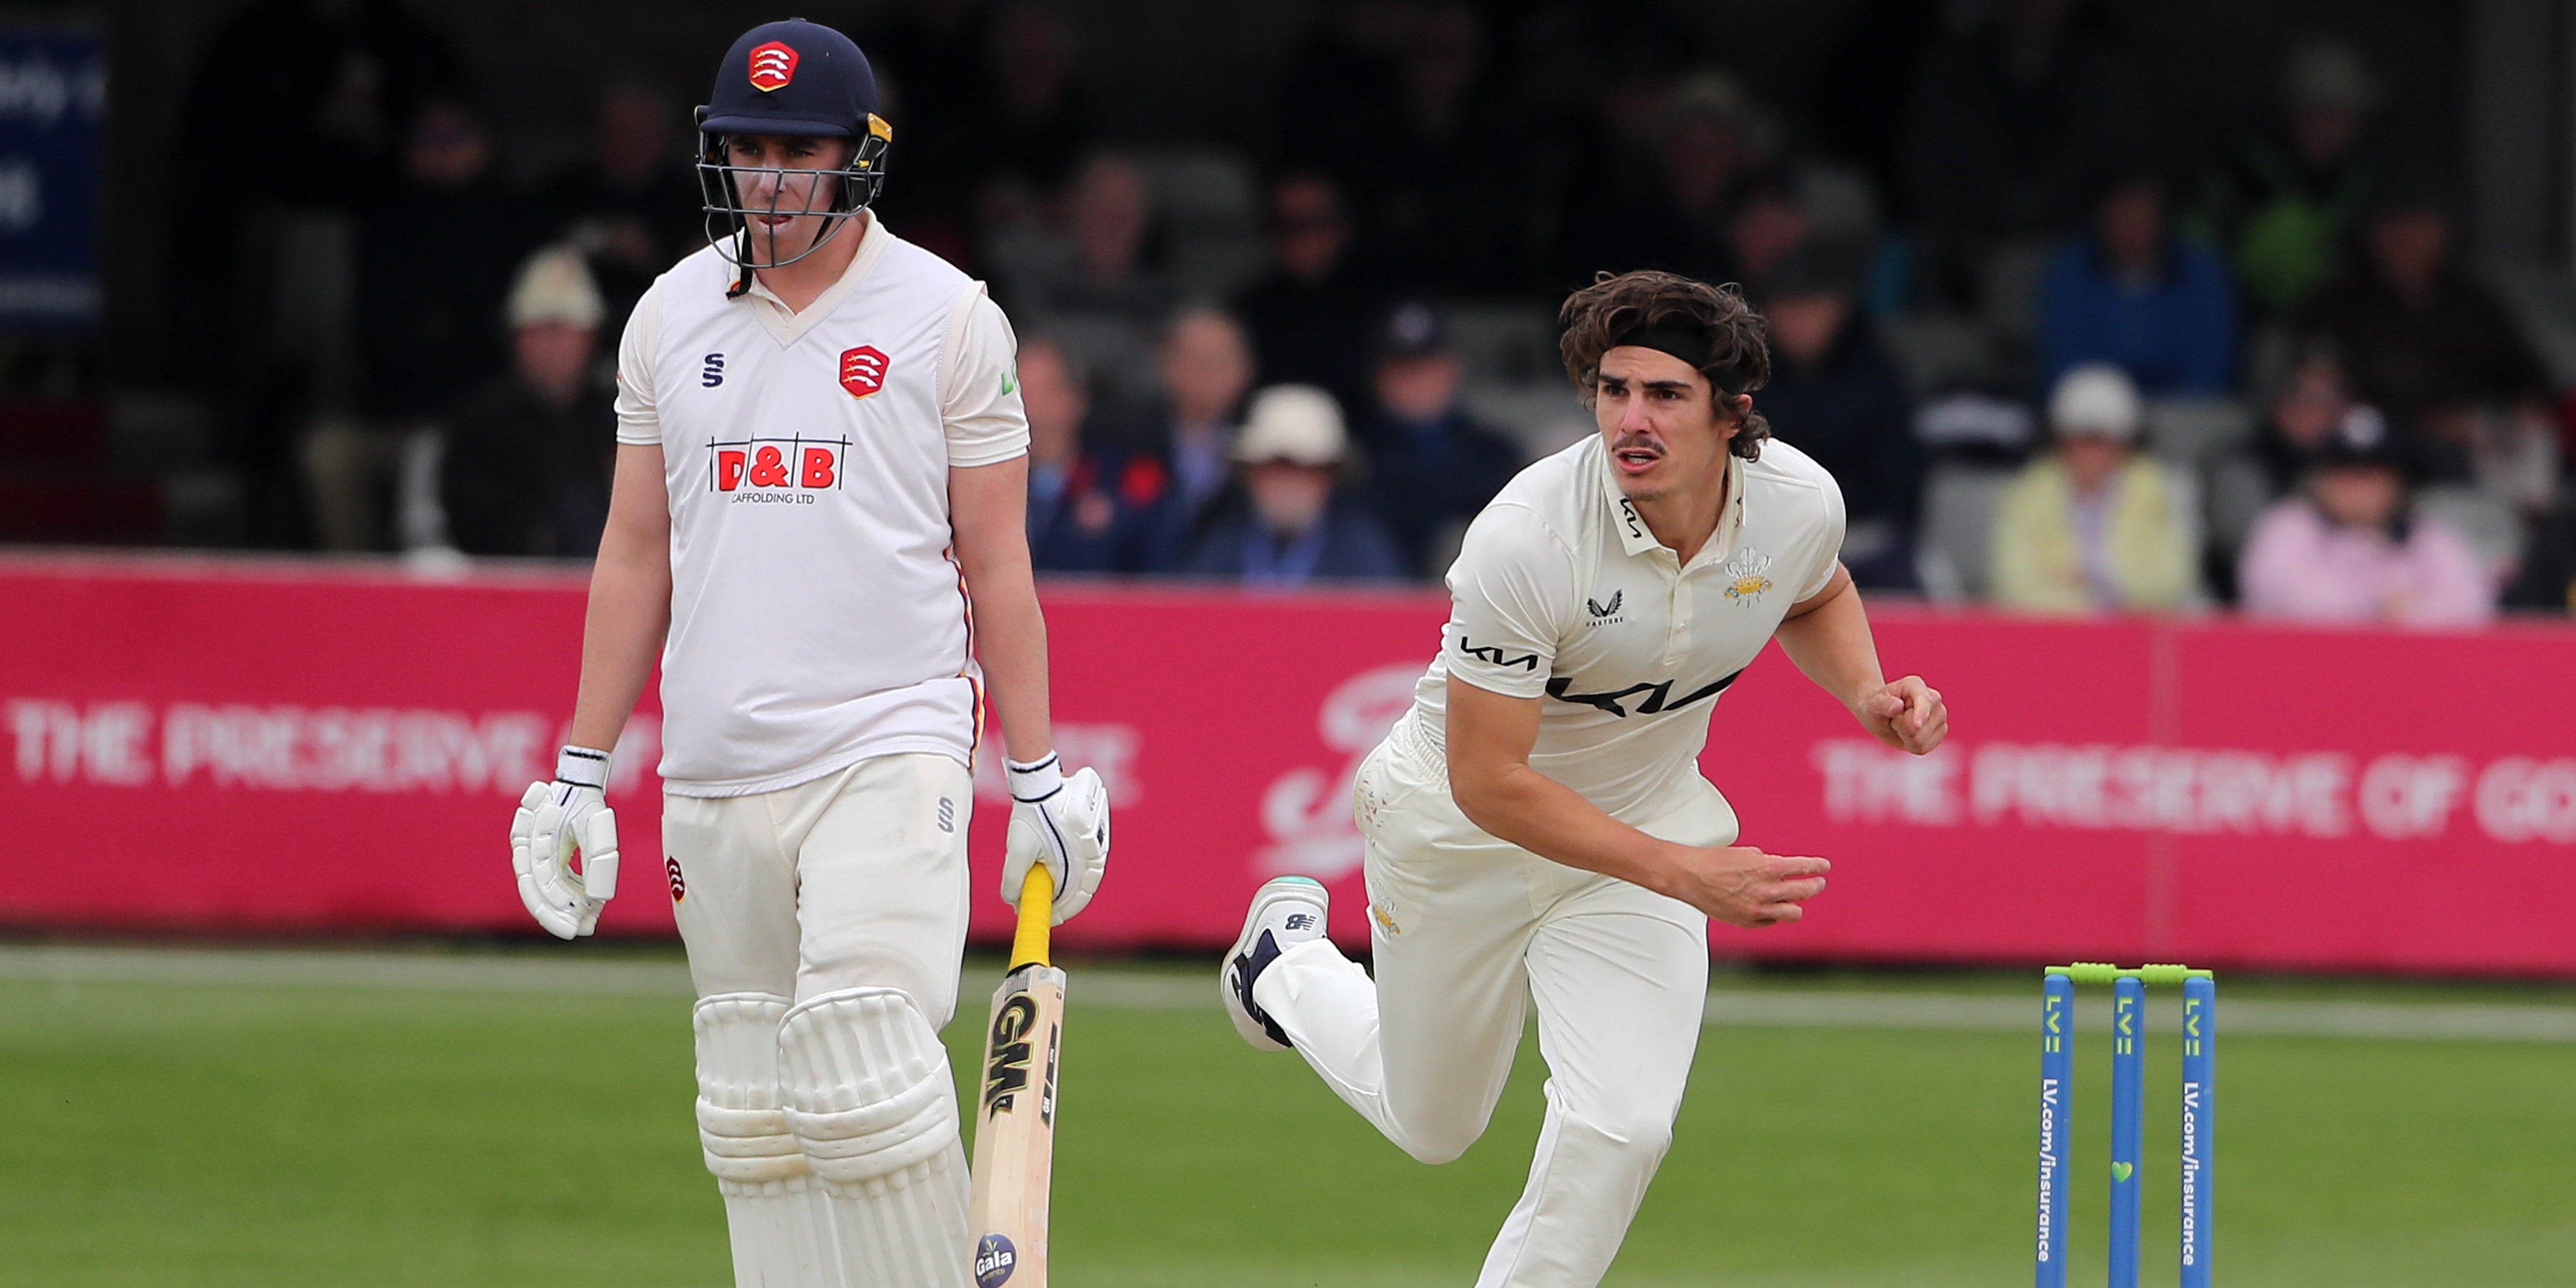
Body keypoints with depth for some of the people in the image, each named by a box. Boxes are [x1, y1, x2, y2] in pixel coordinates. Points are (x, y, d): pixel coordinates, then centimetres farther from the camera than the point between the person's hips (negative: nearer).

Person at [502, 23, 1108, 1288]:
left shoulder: (948, 316, 1)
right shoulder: (671, 315, 11)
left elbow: (996, 561, 3)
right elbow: (636, 554, 15)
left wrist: (1038, 776, -1)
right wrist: (578, 774, 12)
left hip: (887, 755, -4)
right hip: (715, 774, 4)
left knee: (861, 1072, -19)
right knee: (750, 1117, 3)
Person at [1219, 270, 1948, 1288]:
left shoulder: (1800, 501, -19)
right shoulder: (1525, 539, -35)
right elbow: (1487, 783, -31)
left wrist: (1866, 692, -13)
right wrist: (1686, 875, -37)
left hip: (1644, 820, 3)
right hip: (1461, 826, -3)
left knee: (1623, 1124, -17)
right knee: (1432, 1126, 18)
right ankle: (1287, 960, 49)